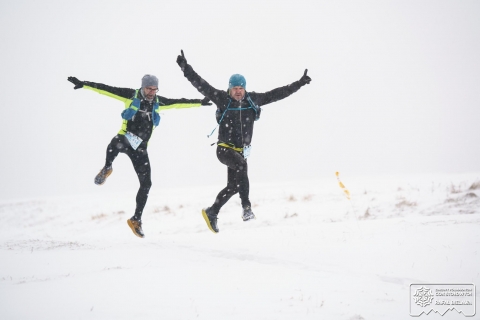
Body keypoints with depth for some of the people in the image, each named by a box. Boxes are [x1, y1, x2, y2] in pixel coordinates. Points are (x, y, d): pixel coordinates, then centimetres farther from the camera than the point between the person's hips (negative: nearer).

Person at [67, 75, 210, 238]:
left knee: (146, 183, -1)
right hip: (125, 139, -4)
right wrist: (83, 84, -16)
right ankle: (106, 169, -10)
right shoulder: (131, 96, -6)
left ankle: (136, 219, 12)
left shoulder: (158, 102, 6)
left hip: (140, 148, 4)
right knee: (116, 144, -42)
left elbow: (179, 102, 17)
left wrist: (199, 102, 19)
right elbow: (105, 89, -10)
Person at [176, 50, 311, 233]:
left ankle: (212, 213, 27)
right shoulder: (222, 99, -6)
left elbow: (277, 94, 7)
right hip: (225, 148, -5)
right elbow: (200, 84, -10)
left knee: (233, 186, 8)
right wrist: (185, 67, -19)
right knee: (241, 165, -34)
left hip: (241, 151, 5)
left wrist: (299, 84, 7)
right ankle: (246, 207, -38)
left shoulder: (253, 100, 2)